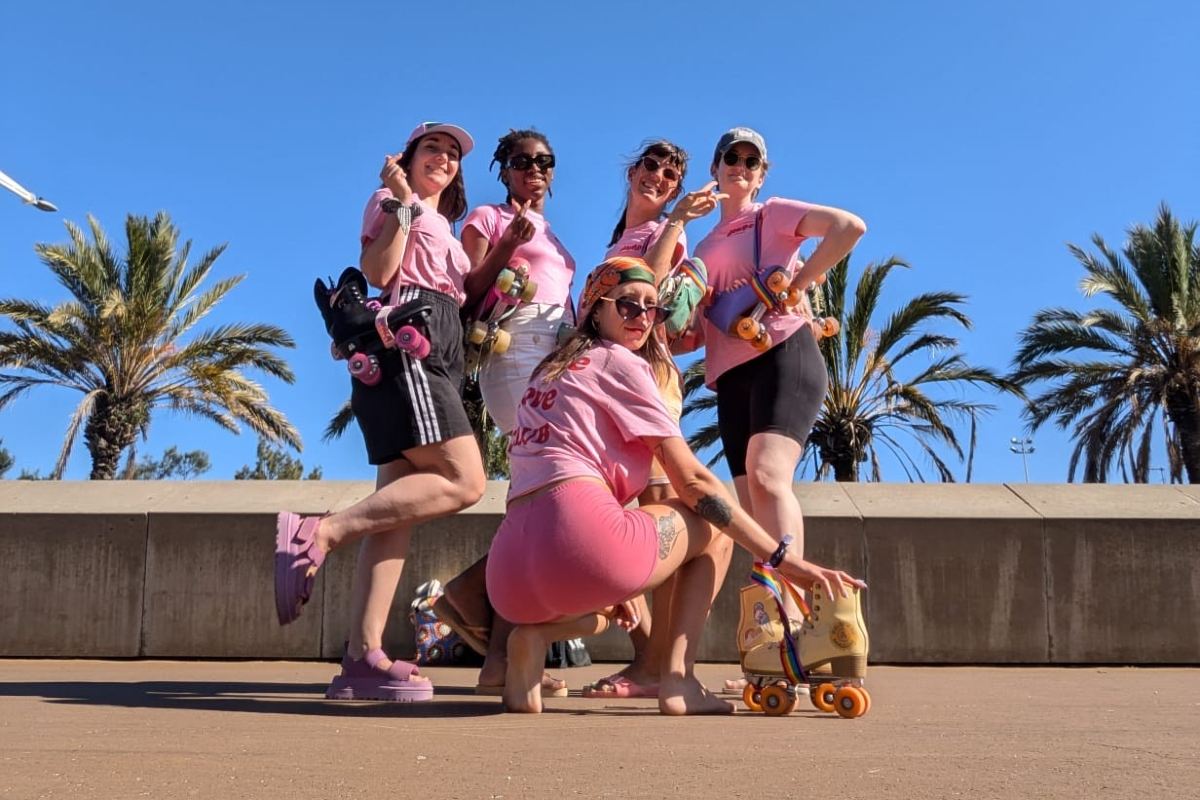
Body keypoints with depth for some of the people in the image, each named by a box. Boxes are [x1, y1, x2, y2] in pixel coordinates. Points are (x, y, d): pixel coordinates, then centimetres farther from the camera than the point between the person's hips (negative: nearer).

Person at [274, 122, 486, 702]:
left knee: (399, 507, -5)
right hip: (405, 341, -8)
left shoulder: (443, 228, 34)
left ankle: (363, 658, -12)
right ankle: (318, 532, -26)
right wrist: (402, 205, -9)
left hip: (435, 359, 9)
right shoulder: (393, 200, 9)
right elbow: (376, 271, -7)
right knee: (464, 482, -22)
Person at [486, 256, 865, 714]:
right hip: (578, 542, -8)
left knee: (603, 614, 41)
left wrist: (607, 588, 30)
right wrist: (784, 559, 1)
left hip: (509, 575, 8)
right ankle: (678, 681, 3)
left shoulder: (551, 371, 29)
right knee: (711, 522, 18)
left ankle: (537, 631, 5)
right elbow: (693, 481, 0)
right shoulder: (620, 362, 6)